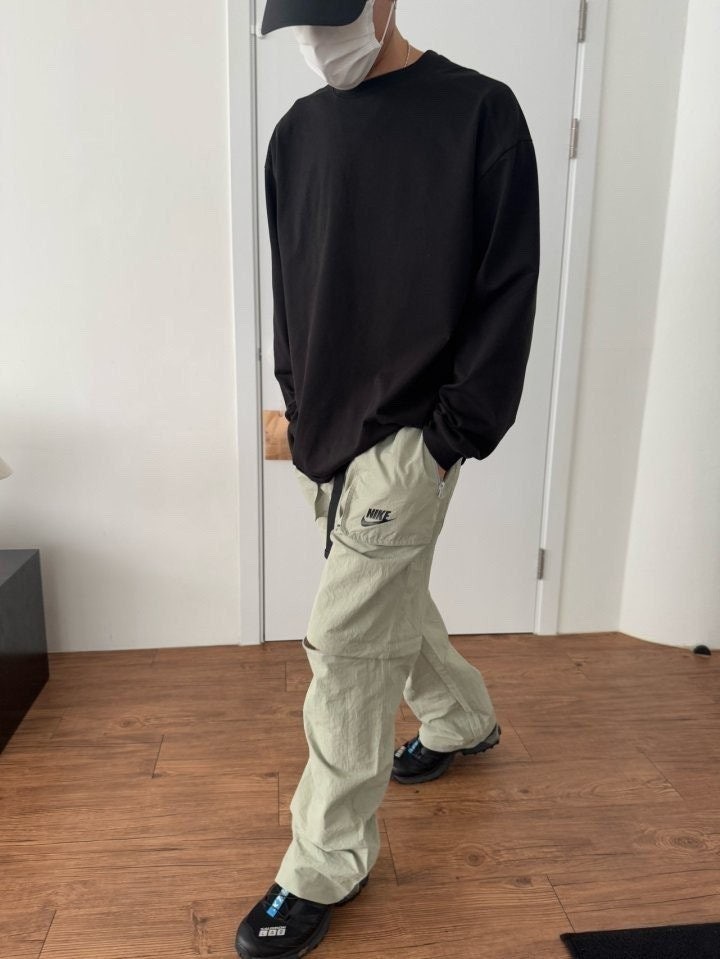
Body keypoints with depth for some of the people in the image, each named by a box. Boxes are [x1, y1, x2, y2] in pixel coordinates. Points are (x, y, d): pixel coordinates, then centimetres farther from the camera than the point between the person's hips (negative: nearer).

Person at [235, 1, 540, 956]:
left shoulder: (480, 111, -5)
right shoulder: (299, 131, 11)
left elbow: (509, 288, -8)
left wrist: (456, 432, -12)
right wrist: (296, 399, 10)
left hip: (408, 436, -6)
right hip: (328, 430, 7)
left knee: (346, 642, -5)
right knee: (392, 600, 20)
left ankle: (328, 864, 16)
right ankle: (463, 717, 48)